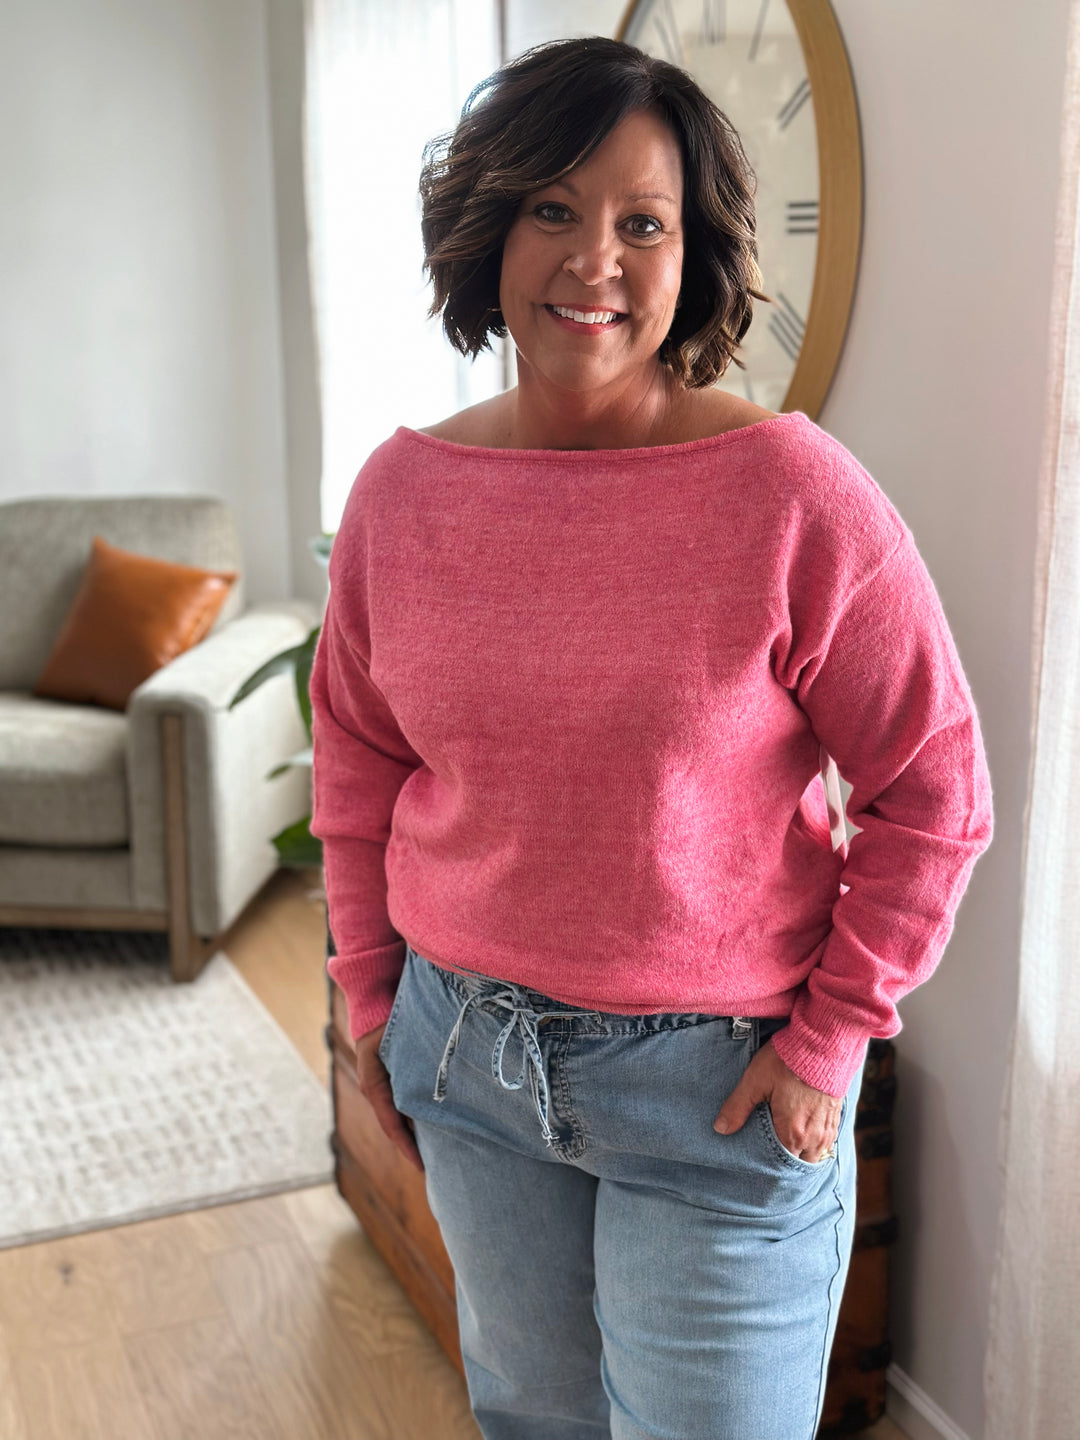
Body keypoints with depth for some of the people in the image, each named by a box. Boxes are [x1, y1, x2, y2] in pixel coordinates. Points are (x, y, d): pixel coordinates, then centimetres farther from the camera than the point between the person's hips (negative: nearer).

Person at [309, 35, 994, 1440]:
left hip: (715, 1077, -4)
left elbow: (935, 790, -10)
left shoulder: (793, 492, -17)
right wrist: (372, 1000, 9)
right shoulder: (401, 489, -3)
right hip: (465, 1051, 4)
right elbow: (358, 769, 8)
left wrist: (829, 1038, -11)